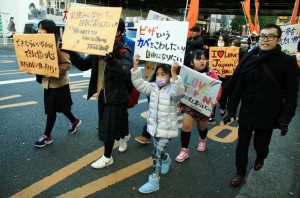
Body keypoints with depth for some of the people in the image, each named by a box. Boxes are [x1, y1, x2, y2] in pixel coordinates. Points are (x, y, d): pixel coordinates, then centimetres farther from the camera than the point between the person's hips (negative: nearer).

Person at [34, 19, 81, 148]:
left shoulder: (58, 45, -18)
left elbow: (67, 64, -19)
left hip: (58, 83, -8)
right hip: (47, 82, 8)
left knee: (51, 110, 3)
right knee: (59, 107, 19)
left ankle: (47, 136, 18)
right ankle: (75, 121, 42)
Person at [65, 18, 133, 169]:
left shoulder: (124, 52, -18)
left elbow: (124, 74, -35)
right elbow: (83, 65, 4)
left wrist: (111, 60, -51)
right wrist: (71, 52, -10)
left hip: (116, 95, -7)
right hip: (102, 93, 7)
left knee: (108, 126, 3)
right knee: (113, 123, 22)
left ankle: (107, 157, 23)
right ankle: (124, 136, 53)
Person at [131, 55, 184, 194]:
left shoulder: (171, 90, -15)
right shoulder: (153, 87, 2)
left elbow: (178, 92, -38)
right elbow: (138, 83, -4)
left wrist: (174, 73, -47)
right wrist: (135, 65, -14)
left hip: (167, 129, -6)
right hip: (154, 127, 6)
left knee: (157, 154, -3)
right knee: (159, 151, 24)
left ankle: (154, 182, 11)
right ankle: (166, 160, 57)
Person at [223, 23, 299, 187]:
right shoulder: (249, 58, -3)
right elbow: (238, 87, -1)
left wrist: (285, 119, -10)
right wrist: (231, 110, -1)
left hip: (268, 114, -1)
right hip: (246, 112, 2)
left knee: (261, 144, 12)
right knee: (242, 144, 8)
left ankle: (260, 157, 48)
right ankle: (240, 173, 30)